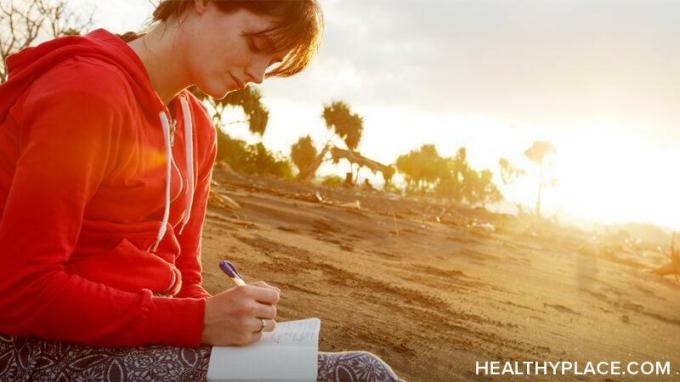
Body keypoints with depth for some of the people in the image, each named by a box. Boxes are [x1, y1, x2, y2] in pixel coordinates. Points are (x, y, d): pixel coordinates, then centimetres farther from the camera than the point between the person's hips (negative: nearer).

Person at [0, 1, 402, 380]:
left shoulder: (198, 128, 9)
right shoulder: (89, 91, -16)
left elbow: (181, 276, 10)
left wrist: (224, 317, -10)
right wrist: (197, 321, -23)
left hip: (140, 333, 8)